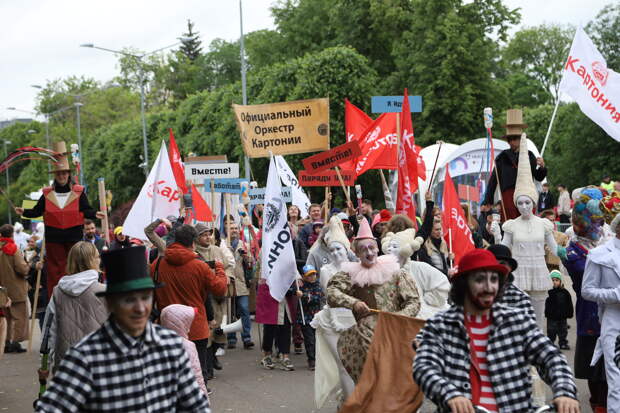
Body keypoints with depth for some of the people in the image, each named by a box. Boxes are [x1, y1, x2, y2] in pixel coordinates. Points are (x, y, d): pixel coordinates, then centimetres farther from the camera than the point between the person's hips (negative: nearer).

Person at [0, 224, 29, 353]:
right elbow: (22, 269, -20)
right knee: (20, 316, 2)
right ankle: (16, 342, -4)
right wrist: (27, 266, 0)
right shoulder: (13, 249, -15)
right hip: (16, 289, -6)